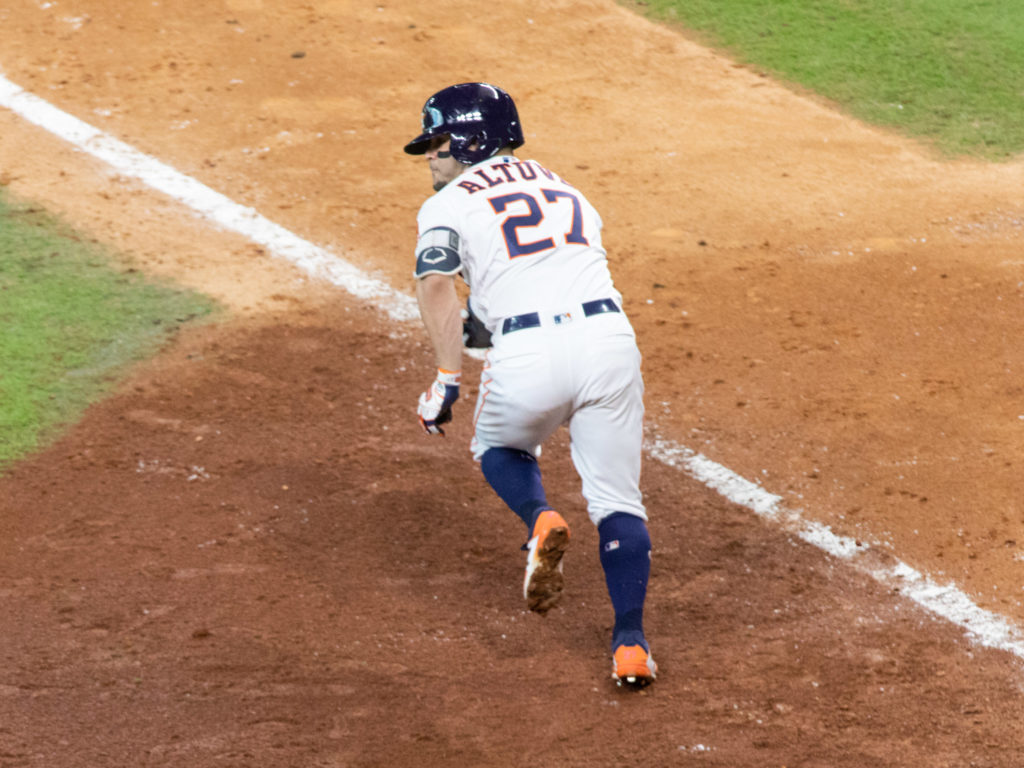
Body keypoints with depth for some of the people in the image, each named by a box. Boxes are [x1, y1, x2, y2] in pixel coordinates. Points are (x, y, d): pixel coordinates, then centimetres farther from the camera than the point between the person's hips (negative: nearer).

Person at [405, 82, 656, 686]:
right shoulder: (564, 189, 27)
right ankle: (631, 643, -1)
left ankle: (540, 520, -1)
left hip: (526, 355, -3)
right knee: (617, 500, 11)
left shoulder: (449, 204, 10)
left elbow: (436, 283, -6)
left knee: (500, 448, 29)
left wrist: (449, 377, -9)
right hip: (607, 337, 3)